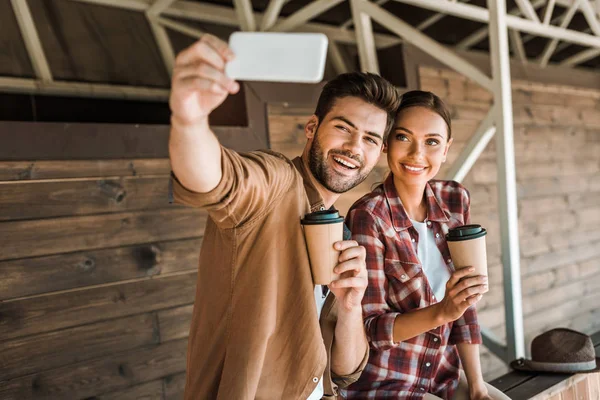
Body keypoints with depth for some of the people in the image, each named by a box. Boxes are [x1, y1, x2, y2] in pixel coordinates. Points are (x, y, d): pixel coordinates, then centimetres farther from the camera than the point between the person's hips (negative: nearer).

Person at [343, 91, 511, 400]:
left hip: (445, 375, 6)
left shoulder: (454, 200, -2)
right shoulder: (367, 217, -19)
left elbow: (463, 300, 3)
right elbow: (371, 328, -16)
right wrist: (442, 312, -30)